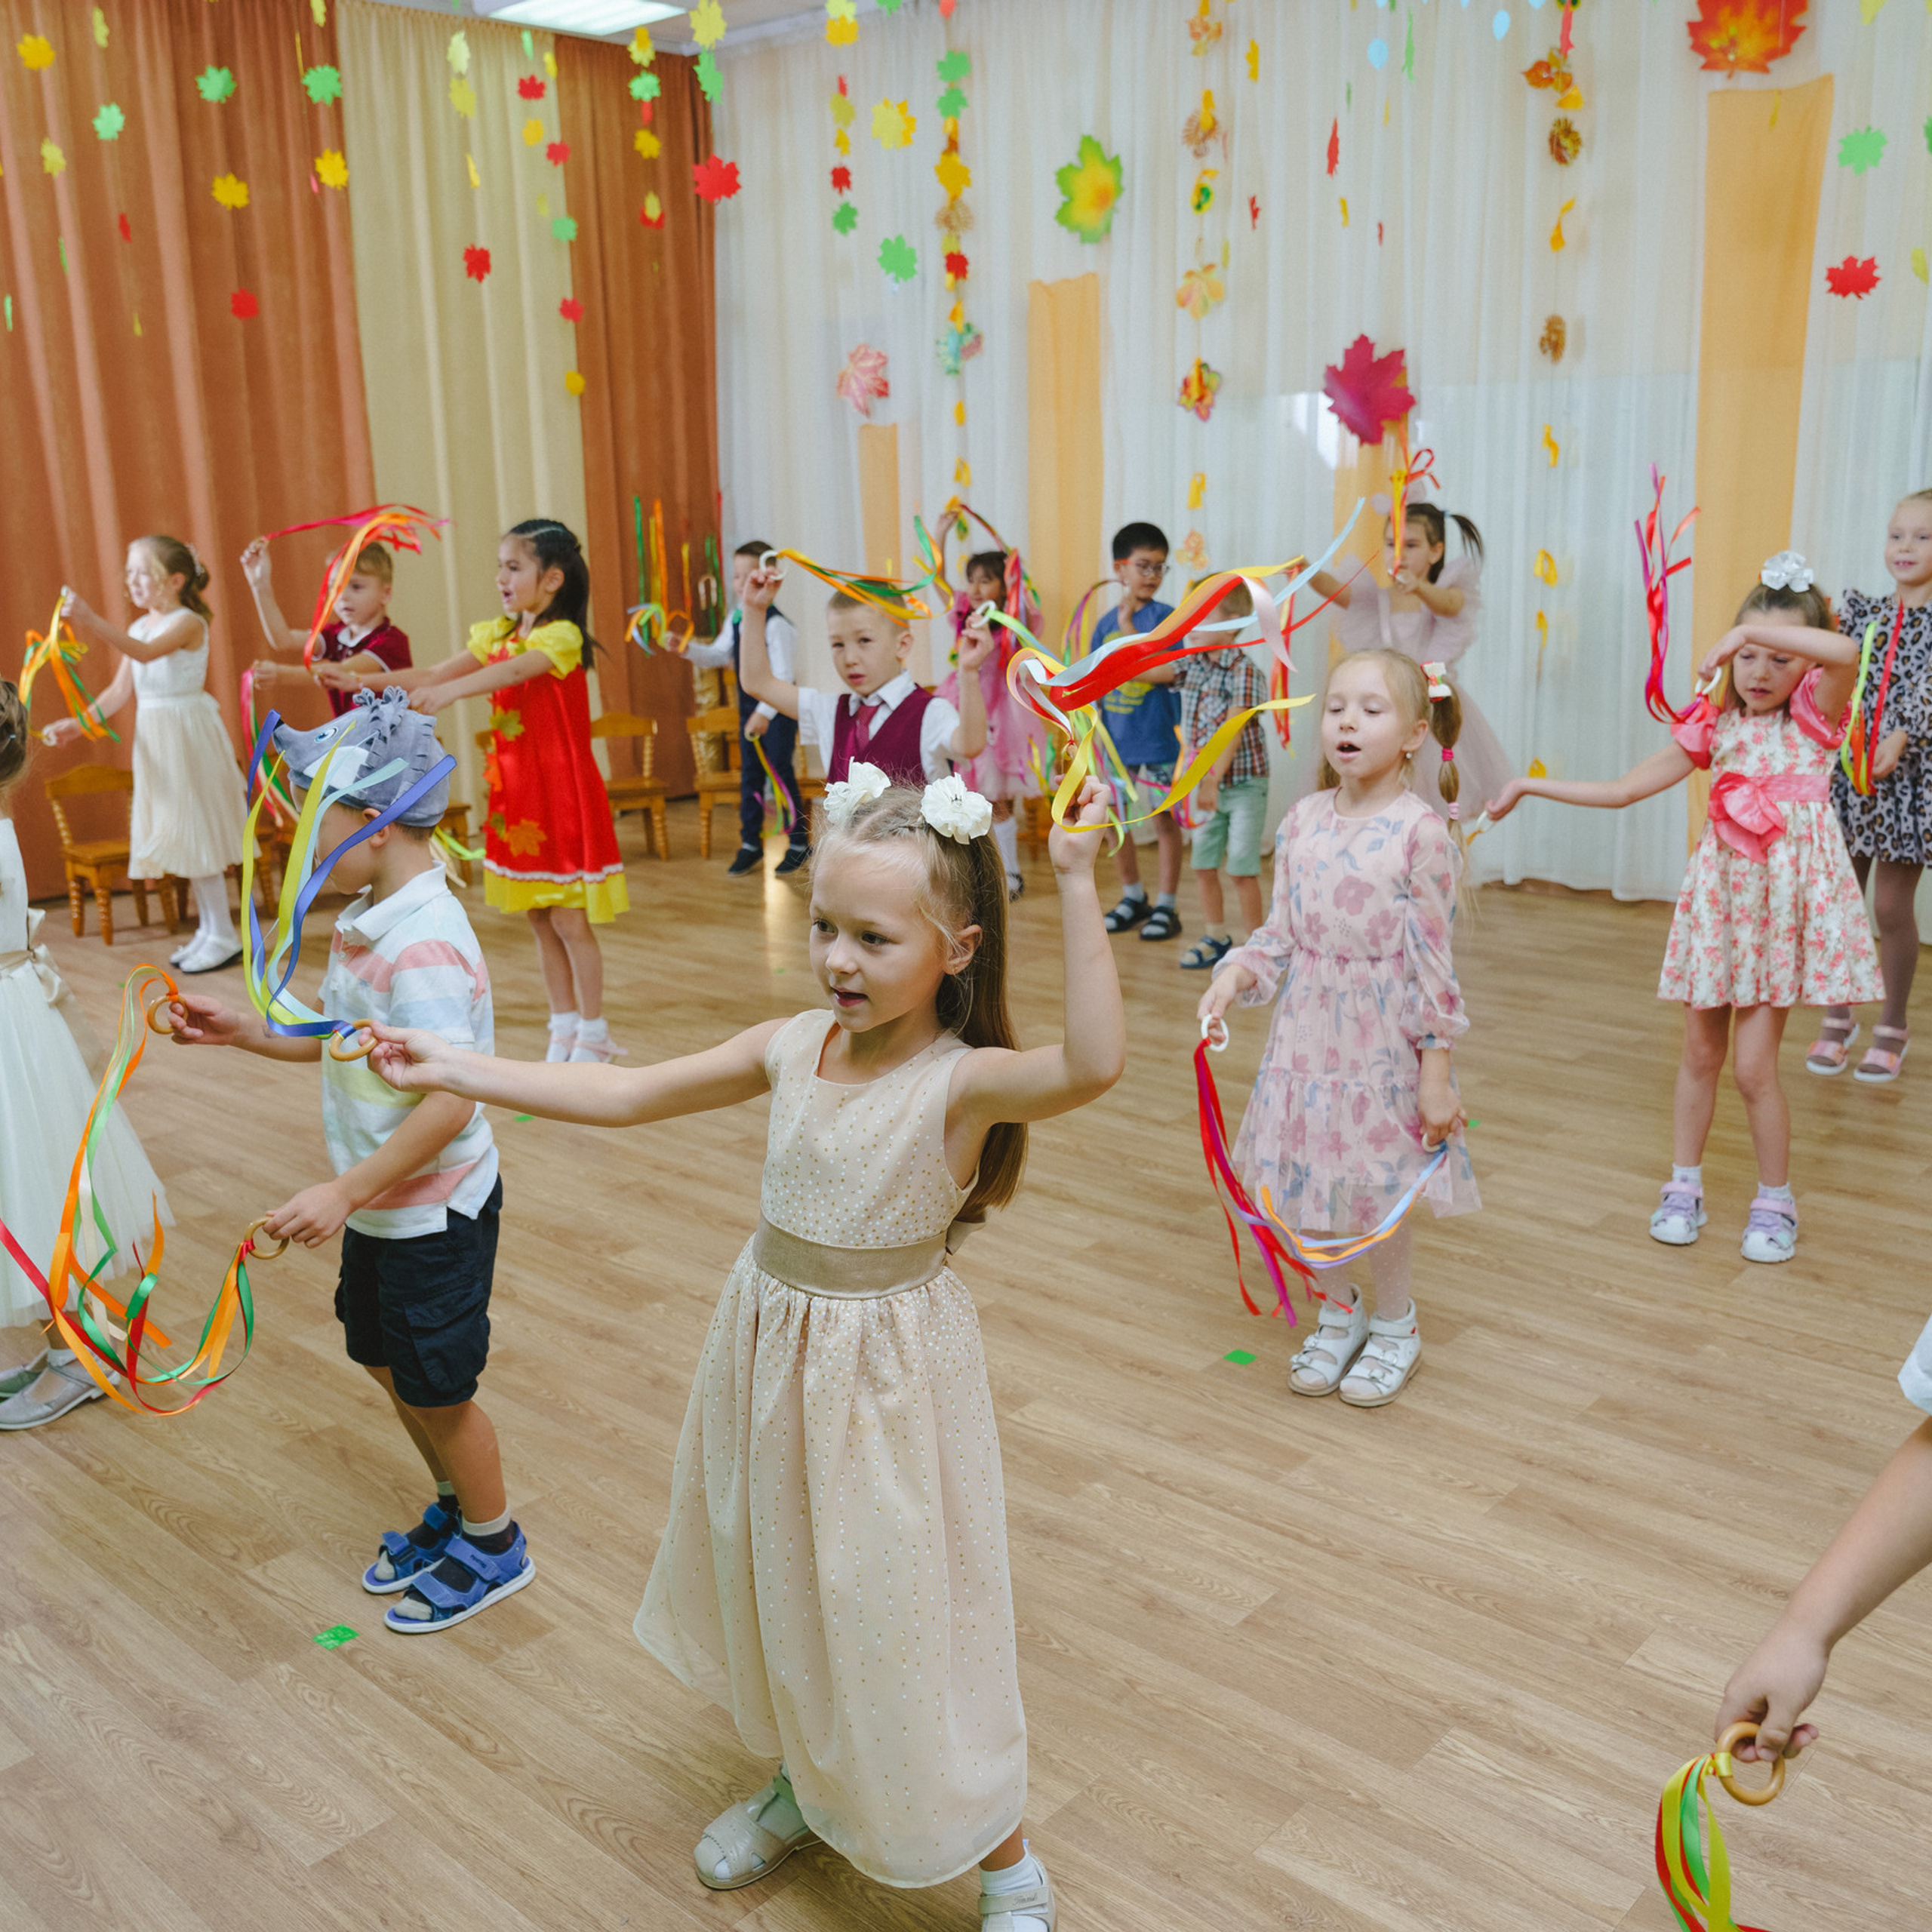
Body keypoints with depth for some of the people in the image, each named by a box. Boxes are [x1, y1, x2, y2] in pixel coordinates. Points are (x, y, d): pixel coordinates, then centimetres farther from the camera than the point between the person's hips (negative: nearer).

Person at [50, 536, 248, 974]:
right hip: (154, 737, 8)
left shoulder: (188, 622, -11)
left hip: (189, 735, -8)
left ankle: (224, 938, 0)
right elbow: (120, 691, 11)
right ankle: (208, 929, 21)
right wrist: (79, 724, 2)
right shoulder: (139, 628, 11)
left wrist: (92, 621, -38)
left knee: (196, 830, -7)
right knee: (181, 835, 11)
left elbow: (146, 652, -29)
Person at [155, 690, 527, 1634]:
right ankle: (455, 1509, 45)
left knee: (436, 1387, 8)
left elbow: (449, 1102, -33)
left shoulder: (425, 946, -29)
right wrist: (249, 1034, 6)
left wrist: (345, 1191, -33)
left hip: (434, 1211, -9)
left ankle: (493, 1547, 32)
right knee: (385, 1362, 23)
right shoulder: (364, 921, 2)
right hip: (380, 1205, 9)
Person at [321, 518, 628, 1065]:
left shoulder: (561, 636, -14)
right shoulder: (497, 634, 10)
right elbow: (433, 674, 6)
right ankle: (564, 1028, 22)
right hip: (514, 795, 7)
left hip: (562, 794, -7)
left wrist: (449, 692, -48)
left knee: (570, 920, -2)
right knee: (540, 920, 11)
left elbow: (513, 671, -33)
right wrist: (365, 681, -5)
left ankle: (593, 1033, 12)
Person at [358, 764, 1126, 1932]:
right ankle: (807, 1787, 52)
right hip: (774, 1348, 7)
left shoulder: (964, 1081, -24)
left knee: (900, 1611, 6)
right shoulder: (794, 1046, -5)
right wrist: (452, 1069, 0)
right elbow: (626, 1095, 2)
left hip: (887, 1369, -6)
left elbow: (1094, 1065, -45)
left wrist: (1076, 885, -49)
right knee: (782, 1576, 24)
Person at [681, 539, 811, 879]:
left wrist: (765, 713, -32)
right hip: (749, 708, 7)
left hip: (778, 710, -7)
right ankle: (750, 845, 19)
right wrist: (687, 649, -3)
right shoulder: (735, 620, 6)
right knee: (749, 775, 11)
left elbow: (782, 674, -23)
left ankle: (799, 843, 12)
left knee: (781, 774, -1)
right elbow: (716, 656, 15)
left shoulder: (776, 624, -18)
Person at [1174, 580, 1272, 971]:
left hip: (1244, 783, -6)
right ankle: (1215, 939, 24)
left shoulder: (1245, 672, -18)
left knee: (1241, 869, -2)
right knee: (1203, 865, 10)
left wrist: (1213, 779, -36)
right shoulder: (1190, 665, 3)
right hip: (1203, 783, 7)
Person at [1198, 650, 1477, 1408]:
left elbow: (1432, 961, -11)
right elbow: (1281, 933, 7)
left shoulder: (1420, 832, -13)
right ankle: (1337, 1313, 38)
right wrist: (1236, 974, -12)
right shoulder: (1303, 821, 1)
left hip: (1382, 1042, -4)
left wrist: (1436, 1070, -11)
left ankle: (1394, 1325, 34)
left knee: (1379, 1186, 9)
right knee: (1312, 1183, 14)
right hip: (1306, 1033, 4)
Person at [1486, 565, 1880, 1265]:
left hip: (1785, 898, -4)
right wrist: (1530, 785, 7)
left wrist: (1753, 629, -22)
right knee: (1700, 1052, 10)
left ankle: (1775, 1202, 15)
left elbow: (1846, 652, -27)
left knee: (1753, 1064, -4)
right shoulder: (1714, 728, 7)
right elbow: (1620, 791, 9)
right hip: (1720, 894, 4)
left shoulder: (1814, 713, -3)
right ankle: (1684, 1187, 24)